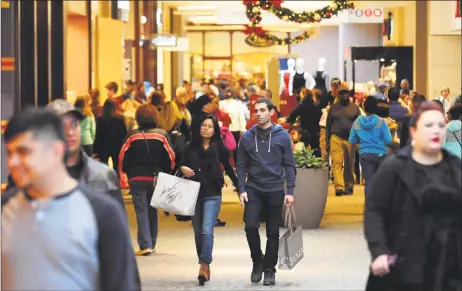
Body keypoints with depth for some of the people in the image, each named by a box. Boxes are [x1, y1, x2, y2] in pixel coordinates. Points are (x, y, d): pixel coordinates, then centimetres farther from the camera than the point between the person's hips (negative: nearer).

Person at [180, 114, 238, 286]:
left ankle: (204, 267, -19)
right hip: (194, 194, 3)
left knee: (207, 231, -16)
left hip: (212, 195, -3)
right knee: (198, 233, 8)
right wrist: (183, 169, -13)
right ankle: (205, 266, 19)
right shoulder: (190, 147, 5)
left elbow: (228, 169, 8)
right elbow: (182, 166, 10)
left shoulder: (219, 148, 0)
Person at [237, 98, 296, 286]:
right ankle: (257, 260, 9)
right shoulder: (247, 137, 4)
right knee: (250, 226, -13)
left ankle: (269, 269, 17)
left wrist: (290, 191, -6)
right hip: (253, 190, 1)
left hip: (275, 191, -1)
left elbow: (289, 165, 1)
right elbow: (242, 166, 6)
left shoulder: (282, 136, 0)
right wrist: (242, 190, -4)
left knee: (273, 233, 4)